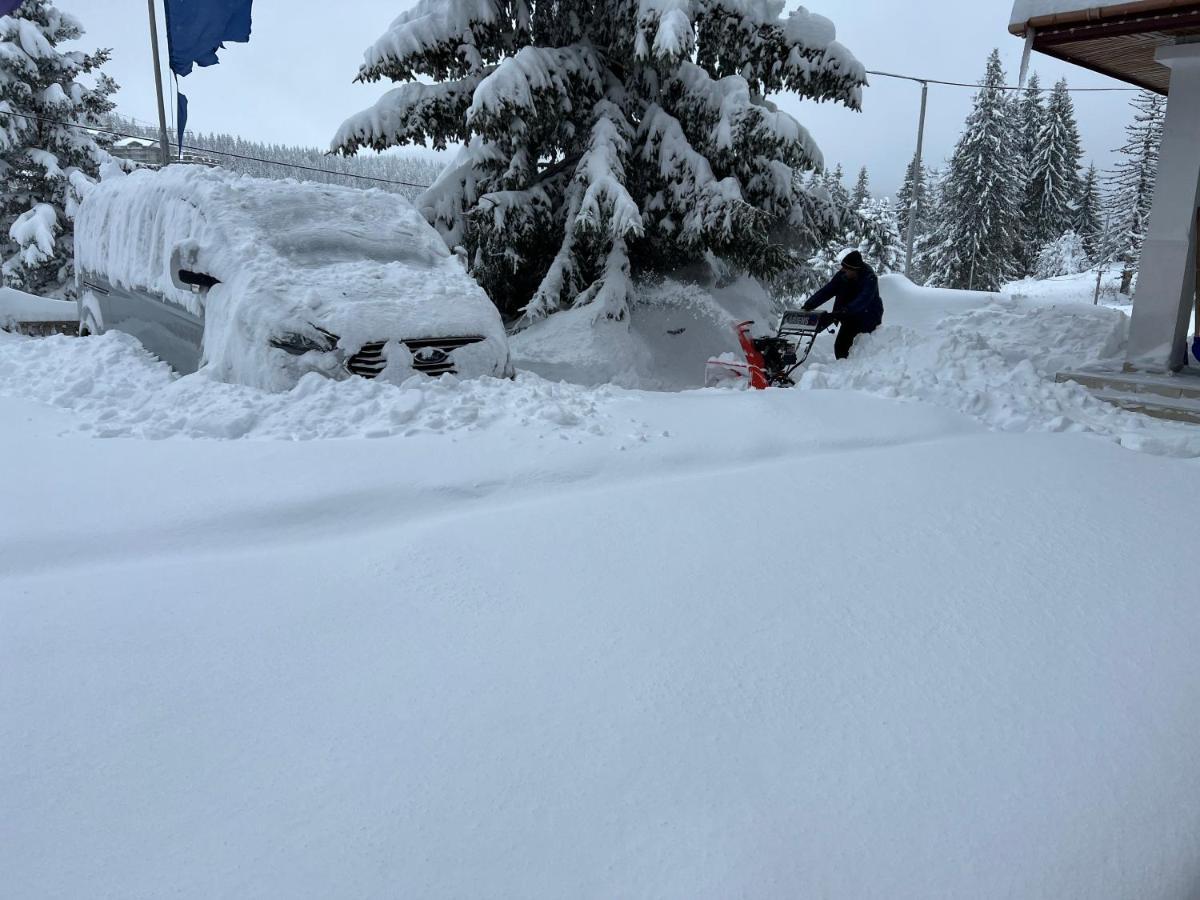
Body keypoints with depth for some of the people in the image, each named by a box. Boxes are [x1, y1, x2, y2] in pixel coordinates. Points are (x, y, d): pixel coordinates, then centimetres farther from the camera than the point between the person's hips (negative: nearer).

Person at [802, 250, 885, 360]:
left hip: (868, 318, -5)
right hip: (850, 318, 5)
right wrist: (809, 305, -22)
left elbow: (861, 301, -36)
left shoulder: (870, 278, -23)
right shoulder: (842, 275, -6)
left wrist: (841, 313, -48)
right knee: (840, 346, -3)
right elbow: (827, 291, -9)